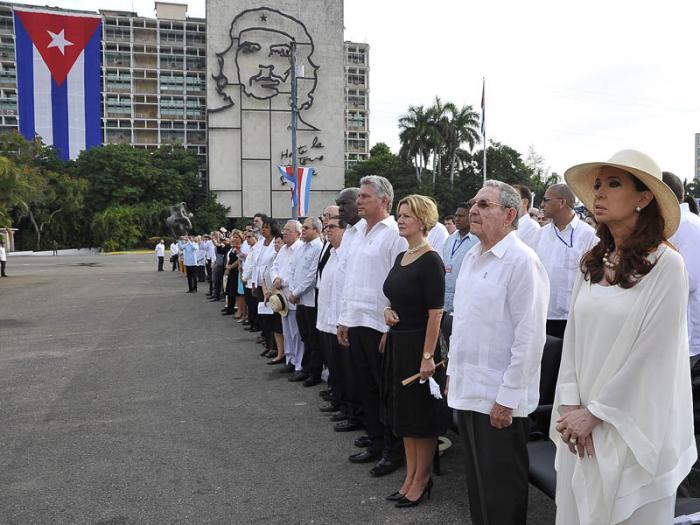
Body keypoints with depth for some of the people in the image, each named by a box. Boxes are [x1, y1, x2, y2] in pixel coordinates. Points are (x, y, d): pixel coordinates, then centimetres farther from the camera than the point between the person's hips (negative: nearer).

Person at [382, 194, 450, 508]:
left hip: (419, 344, -8)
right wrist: (388, 311, 1)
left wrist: (428, 356, -21)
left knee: (422, 416, 6)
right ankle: (410, 476, 30)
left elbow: (435, 313, -18)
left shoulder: (430, 260, -15)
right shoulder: (401, 257, 10)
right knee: (404, 413, 16)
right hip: (398, 342, 8)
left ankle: (422, 480, 22)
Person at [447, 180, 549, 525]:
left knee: (501, 491, 8)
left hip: (499, 399, -8)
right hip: (466, 390, 8)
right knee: (476, 482, 21)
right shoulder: (471, 256, 10)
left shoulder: (522, 262, -16)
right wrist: (453, 372, 17)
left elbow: (529, 338, -19)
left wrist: (508, 398, -18)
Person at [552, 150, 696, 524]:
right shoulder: (592, 264, 5)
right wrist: (570, 406, -5)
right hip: (581, 427, 5)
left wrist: (594, 413, -12)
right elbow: (572, 337, 4)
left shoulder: (665, 265, -11)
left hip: (633, 428, -5)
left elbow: (652, 354, -14)